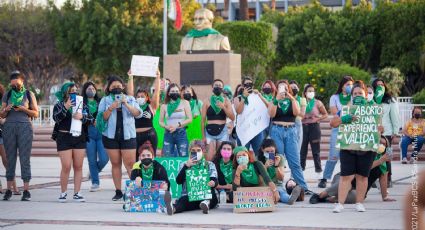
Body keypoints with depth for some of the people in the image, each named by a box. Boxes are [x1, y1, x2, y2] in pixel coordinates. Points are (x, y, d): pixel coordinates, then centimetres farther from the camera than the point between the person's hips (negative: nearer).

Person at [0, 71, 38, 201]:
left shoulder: (29, 94, 8)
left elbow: (36, 113, 6)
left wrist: (24, 109, -10)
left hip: (25, 127, -2)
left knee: (25, 158, -6)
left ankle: (26, 190, -7)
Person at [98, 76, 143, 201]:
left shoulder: (130, 99, 11)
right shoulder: (105, 100, 9)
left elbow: (138, 114, -2)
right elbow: (102, 118, 1)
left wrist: (126, 104, -12)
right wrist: (110, 108, -13)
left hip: (127, 135, -1)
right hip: (111, 135, 1)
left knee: (130, 164, -8)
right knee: (115, 164, 4)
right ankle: (118, 191, 8)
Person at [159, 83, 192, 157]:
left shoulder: (184, 103, 5)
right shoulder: (164, 106, 8)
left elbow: (190, 119, 0)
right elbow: (161, 122, 9)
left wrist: (178, 125, -11)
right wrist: (167, 126, -12)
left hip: (181, 133, -1)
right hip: (168, 134, 1)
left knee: (183, 157, -6)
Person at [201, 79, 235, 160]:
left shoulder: (226, 101, 9)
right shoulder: (207, 102, 5)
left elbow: (232, 118, 2)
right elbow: (203, 120, 5)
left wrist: (224, 107, -11)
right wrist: (203, 136, 1)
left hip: (222, 130, 1)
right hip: (210, 130, -1)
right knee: (210, 156, -10)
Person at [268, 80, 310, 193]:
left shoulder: (293, 101, 13)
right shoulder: (273, 101, 9)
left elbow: (296, 112, -6)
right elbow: (271, 114, -9)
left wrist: (292, 99, -17)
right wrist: (276, 100, -18)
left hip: (291, 131, 1)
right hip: (277, 131, -1)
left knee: (295, 162, -2)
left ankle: (303, 187, -1)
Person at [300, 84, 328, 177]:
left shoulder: (317, 103, 0)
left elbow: (325, 114, 3)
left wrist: (317, 119, -9)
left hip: (314, 127, -2)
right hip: (304, 127, 2)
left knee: (316, 151, 1)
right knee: (302, 150, 3)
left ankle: (318, 171, 6)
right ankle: (300, 169, 11)